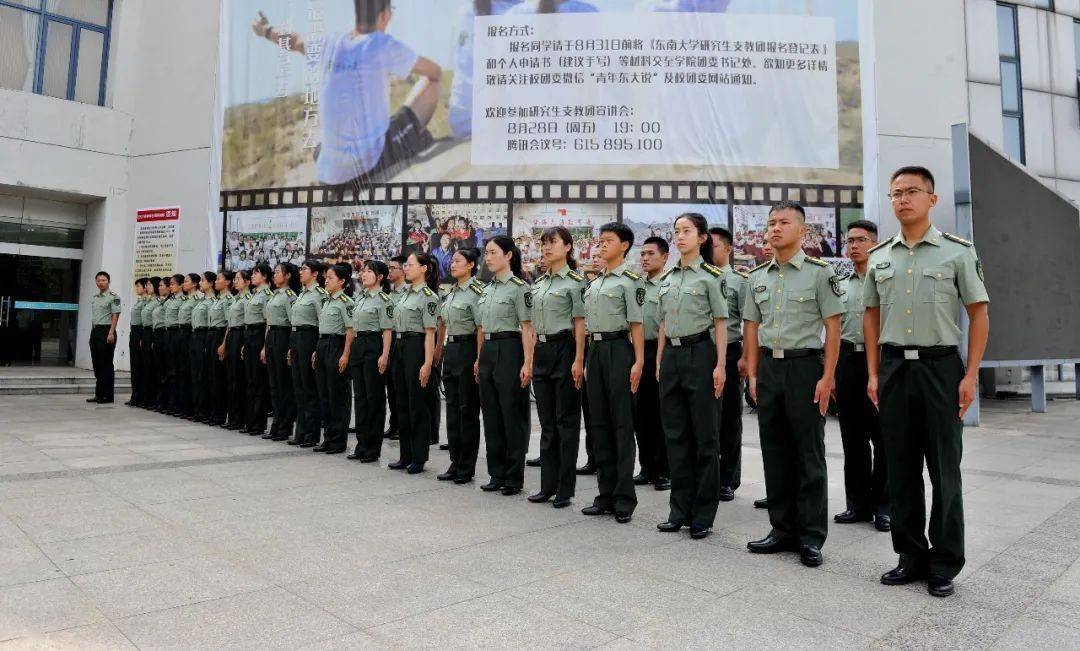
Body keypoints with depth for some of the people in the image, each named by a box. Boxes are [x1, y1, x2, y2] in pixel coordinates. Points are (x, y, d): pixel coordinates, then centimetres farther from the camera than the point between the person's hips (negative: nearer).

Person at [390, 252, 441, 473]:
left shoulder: (428, 296, -9)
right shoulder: (407, 294, 15)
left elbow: (430, 332, -14)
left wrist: (427, 363, -20)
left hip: (417, 348, -9)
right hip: (401, 348, 9)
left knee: (418, 404, -2)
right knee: (403, 403, 11)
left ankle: (419, 458, 7)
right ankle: (406, 456, 20)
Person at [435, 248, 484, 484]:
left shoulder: (476, 290, -11)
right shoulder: (451, 292, 14)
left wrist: (479, 360, -20)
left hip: (467, 349, -8)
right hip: (450, 350, 8)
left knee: (468, 409, -1)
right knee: (452, 407, 10)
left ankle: (467, 467, 8)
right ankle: (455, 463, 19)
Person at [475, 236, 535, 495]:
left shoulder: (519, 287, -8)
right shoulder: (487, 289, 14)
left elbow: (527, 328, -11)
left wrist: (527, 363, -17)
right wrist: (479, 359, 16)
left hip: (509, 351, -8)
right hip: (487, 351, 8)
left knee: (512, 414, -1)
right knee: (491, 414, 10)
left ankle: (514, 477, 9)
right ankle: (497, 474, 20)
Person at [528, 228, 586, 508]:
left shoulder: (575, 281, -5)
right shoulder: (539, 283, 14)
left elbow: (580, 323, -9)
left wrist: (579, 360, -15)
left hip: (564, 349, -7)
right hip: (541, 351, 7)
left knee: (566, 420, 0)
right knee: (547, 420, 10)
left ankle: (565, 488, 8)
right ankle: (548, 485, 18)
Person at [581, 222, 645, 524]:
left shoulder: (630, 280, -4)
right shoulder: (594, 282, 17)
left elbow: (636, 324, -9)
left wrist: (638, 362, -15)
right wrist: (588, 360, 16)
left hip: (618, 349, -7)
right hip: (595, 351, 8)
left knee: (622, 423, -4)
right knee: (599, 422, 9)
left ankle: (624, 498, 3)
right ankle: (606, 493, 17)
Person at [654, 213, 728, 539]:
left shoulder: (711, 276, -3)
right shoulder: (667, 278, 13)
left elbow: (720, 323, -5)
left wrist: (720, 365, -11)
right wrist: (659, 361, 12)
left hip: (700, 353, -6)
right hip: (671, 355, 6)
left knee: (704, 434, 1)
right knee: (675, 432, 8)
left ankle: (703, 514, 11)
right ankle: (679, 510, 17)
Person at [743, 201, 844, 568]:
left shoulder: (819, 272, -4)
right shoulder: (758, 277, 11)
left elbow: (833, 328, -6)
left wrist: (827, 378, -12)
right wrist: (752, 373, 8)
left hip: (804, 365, -5)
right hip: (768, 367, 5)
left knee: (809, 453, 1)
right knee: (774, 451, 9)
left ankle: (811, 536, 11)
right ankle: (783, 529, 20)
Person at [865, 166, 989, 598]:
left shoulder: (957, 251, -1)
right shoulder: (879, 256, 9)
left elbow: (978, 314, -1)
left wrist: (971, 375, -8)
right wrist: (873, 374, 7)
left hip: (941, 366, -3)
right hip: (894, 367, 3)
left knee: (944, 470, 4)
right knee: (900, 469, 9)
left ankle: (945, 564, 17)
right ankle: (911, 556, 22)